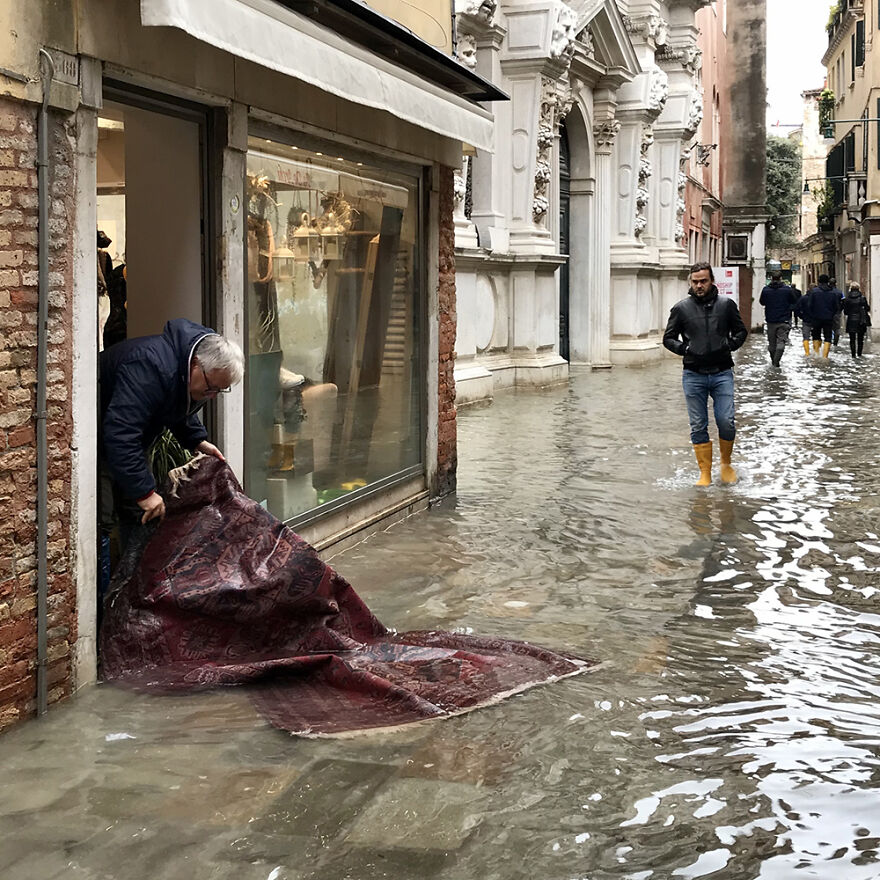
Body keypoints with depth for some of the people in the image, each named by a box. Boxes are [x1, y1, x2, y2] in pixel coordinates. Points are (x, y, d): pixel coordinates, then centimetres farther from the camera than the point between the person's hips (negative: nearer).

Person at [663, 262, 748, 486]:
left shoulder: (726, 304, 5)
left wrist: (730, 345, -2)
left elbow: (741, 331, 15)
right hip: (693, 375, 0)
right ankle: (705, 474, 11)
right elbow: (668, 338, 12)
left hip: (722, 373, 0)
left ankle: (726, 464, 18)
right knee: (698, 427, 3)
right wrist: (683, 348, -5)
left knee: (727, 422, -7)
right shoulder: (681, 308, 3)